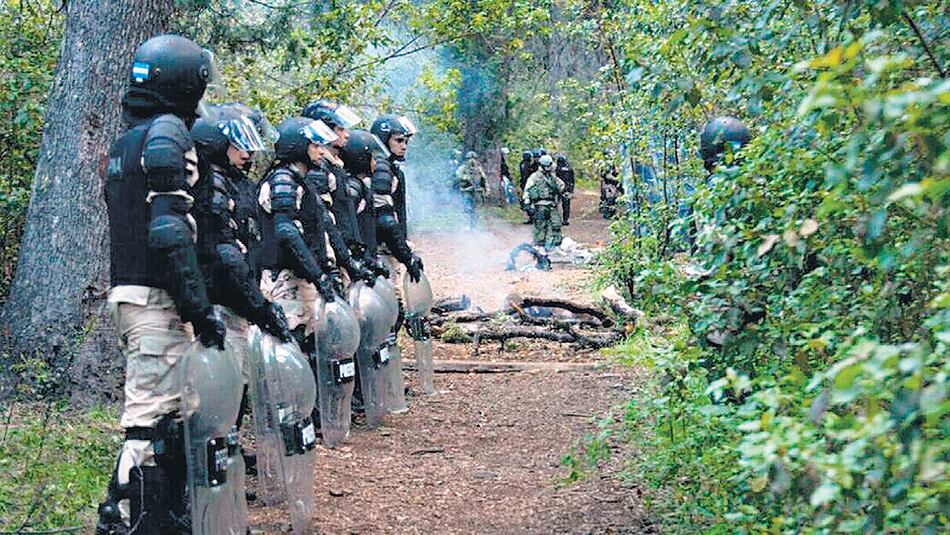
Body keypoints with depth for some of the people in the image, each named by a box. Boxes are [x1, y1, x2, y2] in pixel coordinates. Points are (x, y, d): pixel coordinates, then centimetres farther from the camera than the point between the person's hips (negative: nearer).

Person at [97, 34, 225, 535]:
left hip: (126, 292, 10)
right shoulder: (167, 133, -11)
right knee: (151, 422, -9)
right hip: (157, 300, -10)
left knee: (172, 411, 16)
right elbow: (170, 232, -20)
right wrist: (201, 309, -19)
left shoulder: (123, 142, 19)